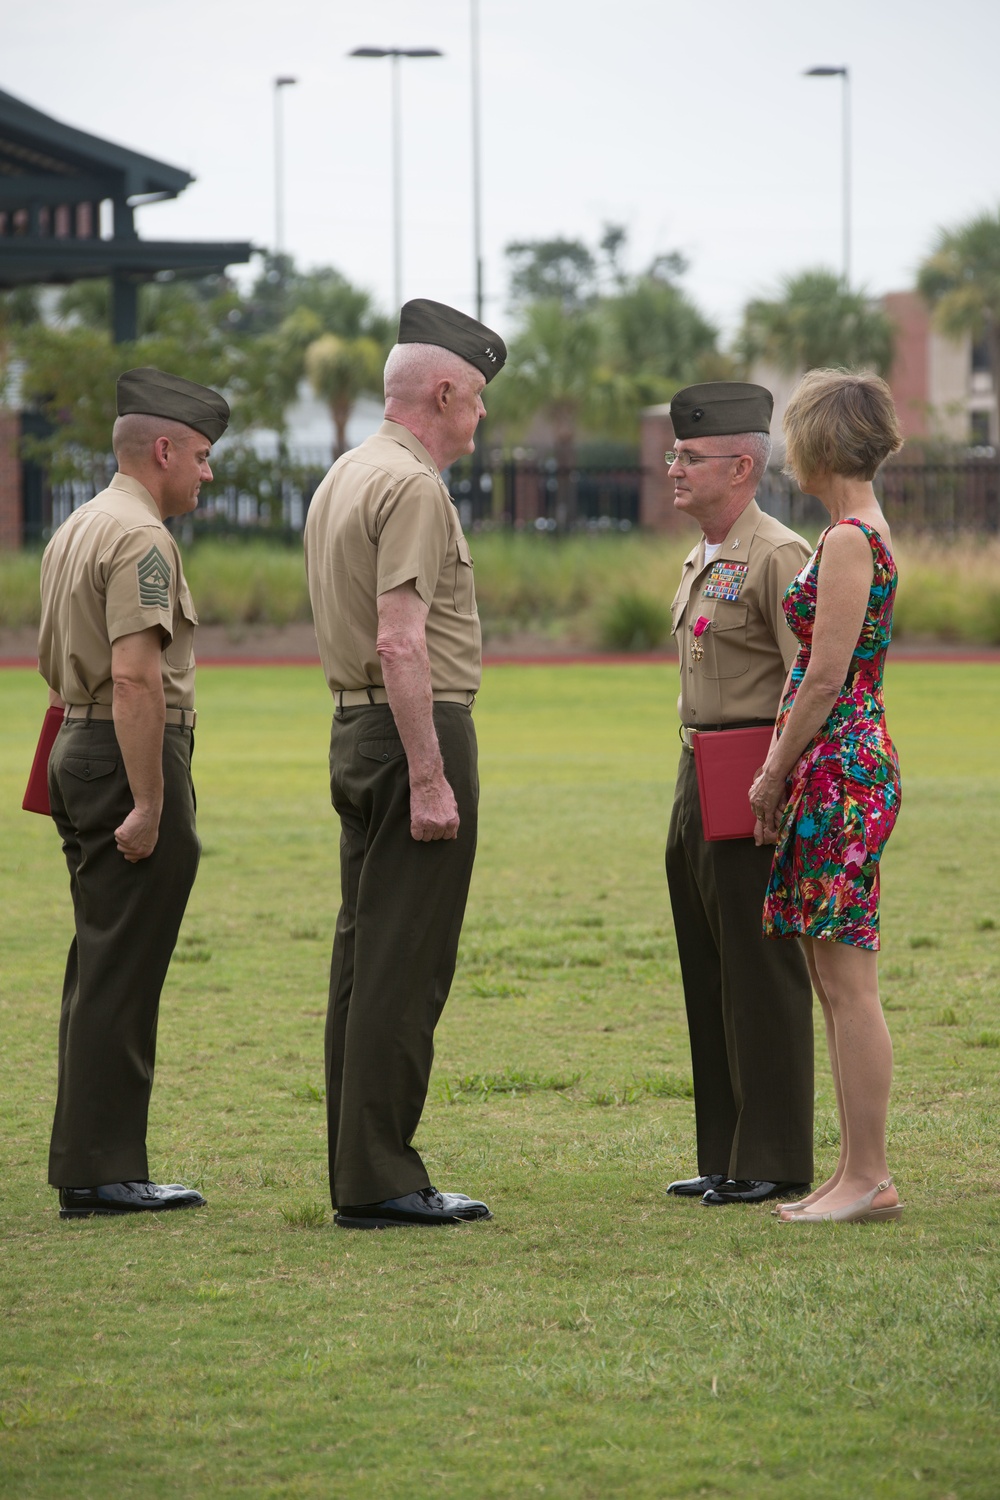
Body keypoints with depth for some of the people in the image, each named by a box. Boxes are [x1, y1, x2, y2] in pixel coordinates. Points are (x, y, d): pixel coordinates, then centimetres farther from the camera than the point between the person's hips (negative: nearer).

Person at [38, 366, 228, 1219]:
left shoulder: (73, 532, 17)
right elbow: (136, 676, -23)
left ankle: (86, 1162, 15)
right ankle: (102, 1173, -7)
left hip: (78, 750, 10)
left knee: (100, 967, 12)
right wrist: (148, 804, -24)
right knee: (121, 973, -8)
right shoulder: (139, 539, -14)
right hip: (132, 759, -10)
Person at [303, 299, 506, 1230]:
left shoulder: (342, 478, 17)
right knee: (405, 962, -8)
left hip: (355, 727, 10)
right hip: (417, 731, -10)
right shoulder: (412, 488, -14)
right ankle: (378, 1180, -8)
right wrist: (427, 777, -22)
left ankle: (358, 1171, 13)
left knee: (364, 953, 10)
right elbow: (400, 642, -22)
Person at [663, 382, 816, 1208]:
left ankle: (774, 1161, 0)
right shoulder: (704, 560, 16)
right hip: (699, 774, 10)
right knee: (708, 972, 12)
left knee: (761, 971, -5)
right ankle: (726, 1155, 18)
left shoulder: (778, 556, -13)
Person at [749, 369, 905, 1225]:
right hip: (844, 770, 10)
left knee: (847, 980, -8)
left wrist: (774, 773, -9)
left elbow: (825, 677, -17)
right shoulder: (861, 535, 16)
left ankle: (869, 1178, -5)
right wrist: (784, 770, 18)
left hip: (840, 771, -10)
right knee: (835, 979, 11)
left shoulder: (849, 540, -14)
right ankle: (859, 1174, 14)